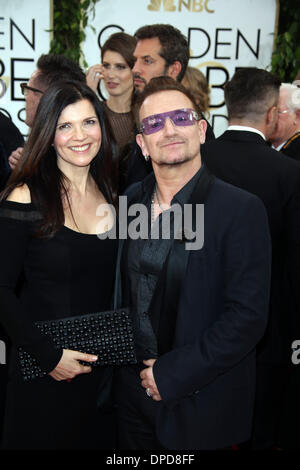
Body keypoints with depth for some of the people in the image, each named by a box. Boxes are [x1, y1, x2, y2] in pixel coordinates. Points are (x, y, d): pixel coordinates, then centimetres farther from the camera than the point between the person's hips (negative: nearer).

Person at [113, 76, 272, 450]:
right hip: (132, 391, 5)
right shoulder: (132, 198, 1)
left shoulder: (242, 209, -16)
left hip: (200, 405, -5)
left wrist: (171, 374, -17)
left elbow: (247, 317, -19)